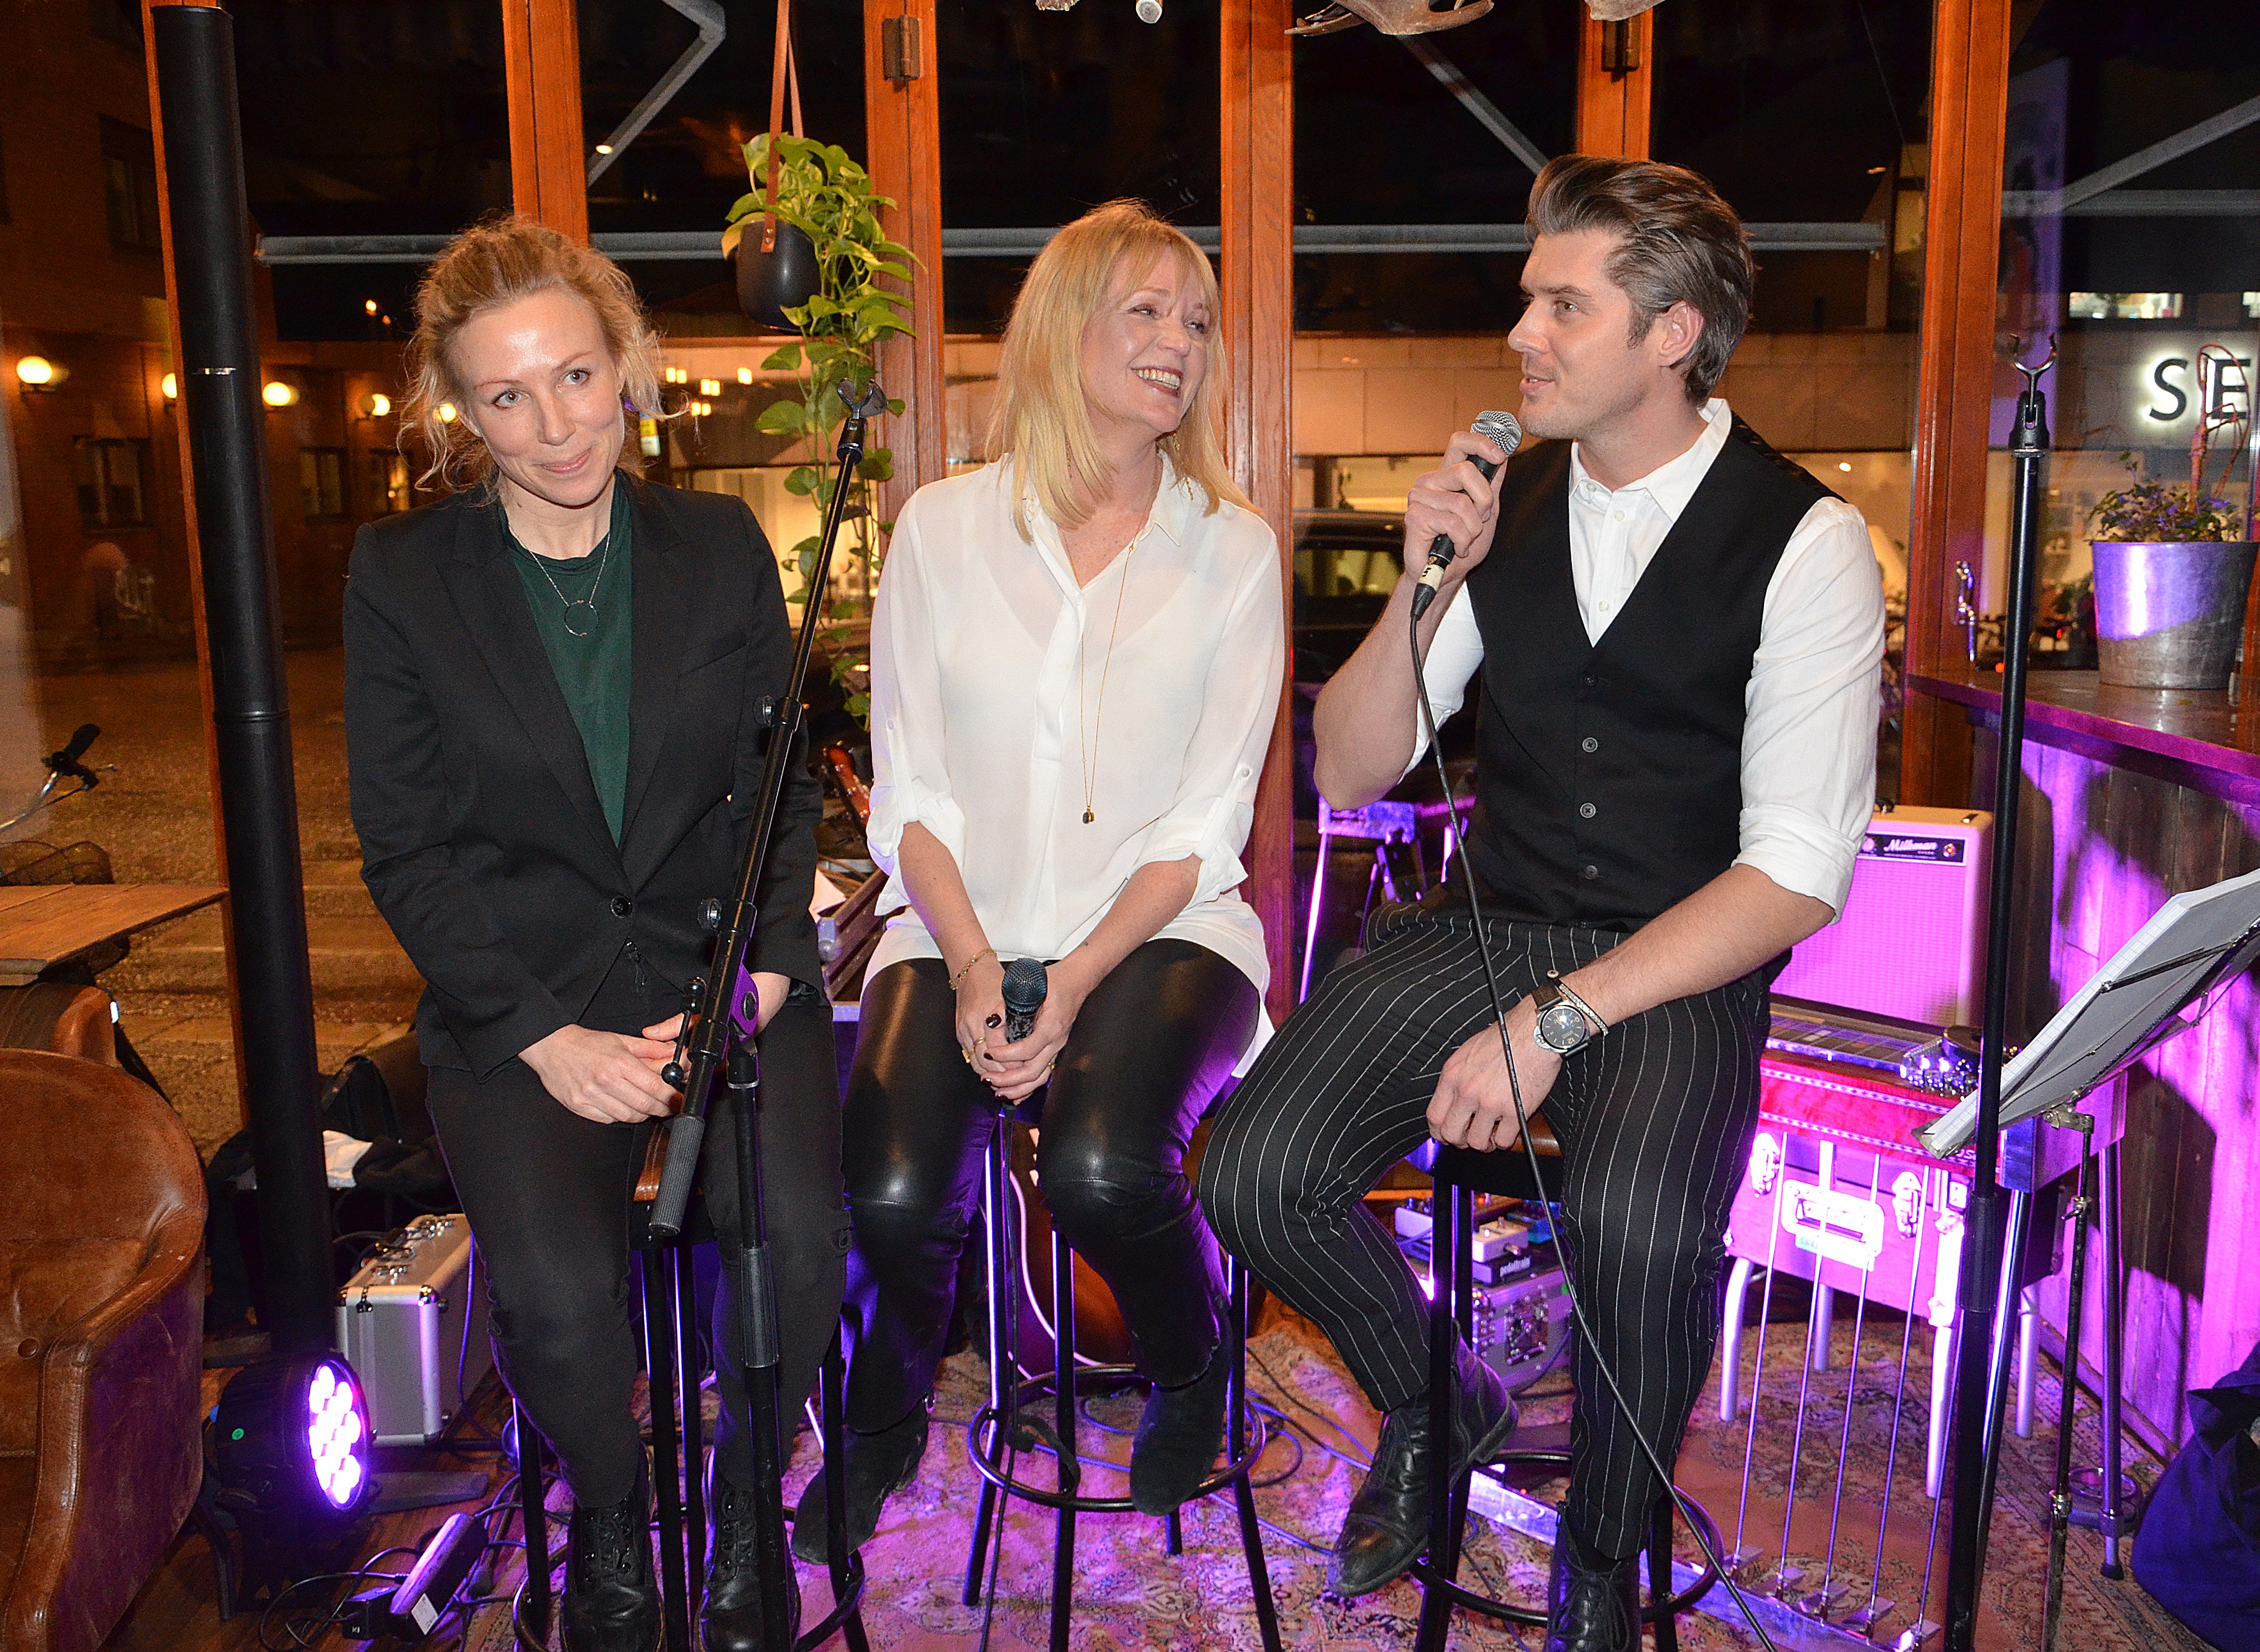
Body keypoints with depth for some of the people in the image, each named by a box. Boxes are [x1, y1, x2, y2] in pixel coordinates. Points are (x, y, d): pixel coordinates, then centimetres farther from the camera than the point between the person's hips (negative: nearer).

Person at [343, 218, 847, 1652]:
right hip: (519, 994, 0)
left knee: (796, 1235, -25)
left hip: (723, 967, 1)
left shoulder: (721, 546, 6)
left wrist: (759, 977, -10)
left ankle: (743, 1514, 5)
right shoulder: (402, 575, 2)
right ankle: (610, 1521, 8)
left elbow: (785, 790, 7)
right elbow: (404, 849, 0)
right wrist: (544, 1034, -12)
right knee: (552, 1285, -26)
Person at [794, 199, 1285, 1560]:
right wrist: (971, 964, -12)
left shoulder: (1233, 548, 4)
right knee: (894, 1191, -25)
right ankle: (887, 1421, 13)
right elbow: (909, 793, 4)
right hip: (965, 928, 1)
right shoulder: (943, 527, 6)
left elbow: (1206, 821, -2)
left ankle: (1191, 1378, 7)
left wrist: (1075, 987, -14)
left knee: (1100, 1167, -30)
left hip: (1158, 932, -1)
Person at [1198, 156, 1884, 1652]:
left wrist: (1558, 1018, -20)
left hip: (1682, 968, -3)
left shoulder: (1805, 542, -8)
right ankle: (1432, 1407, 16)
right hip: (1487, 924, 4)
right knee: (1255, 1174, -17)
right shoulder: (1503, 503, 5)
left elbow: (1797, 874, -12)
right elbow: (1349, 774, 6)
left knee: (1635, 1224, -33)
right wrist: (1429, 579, -9)